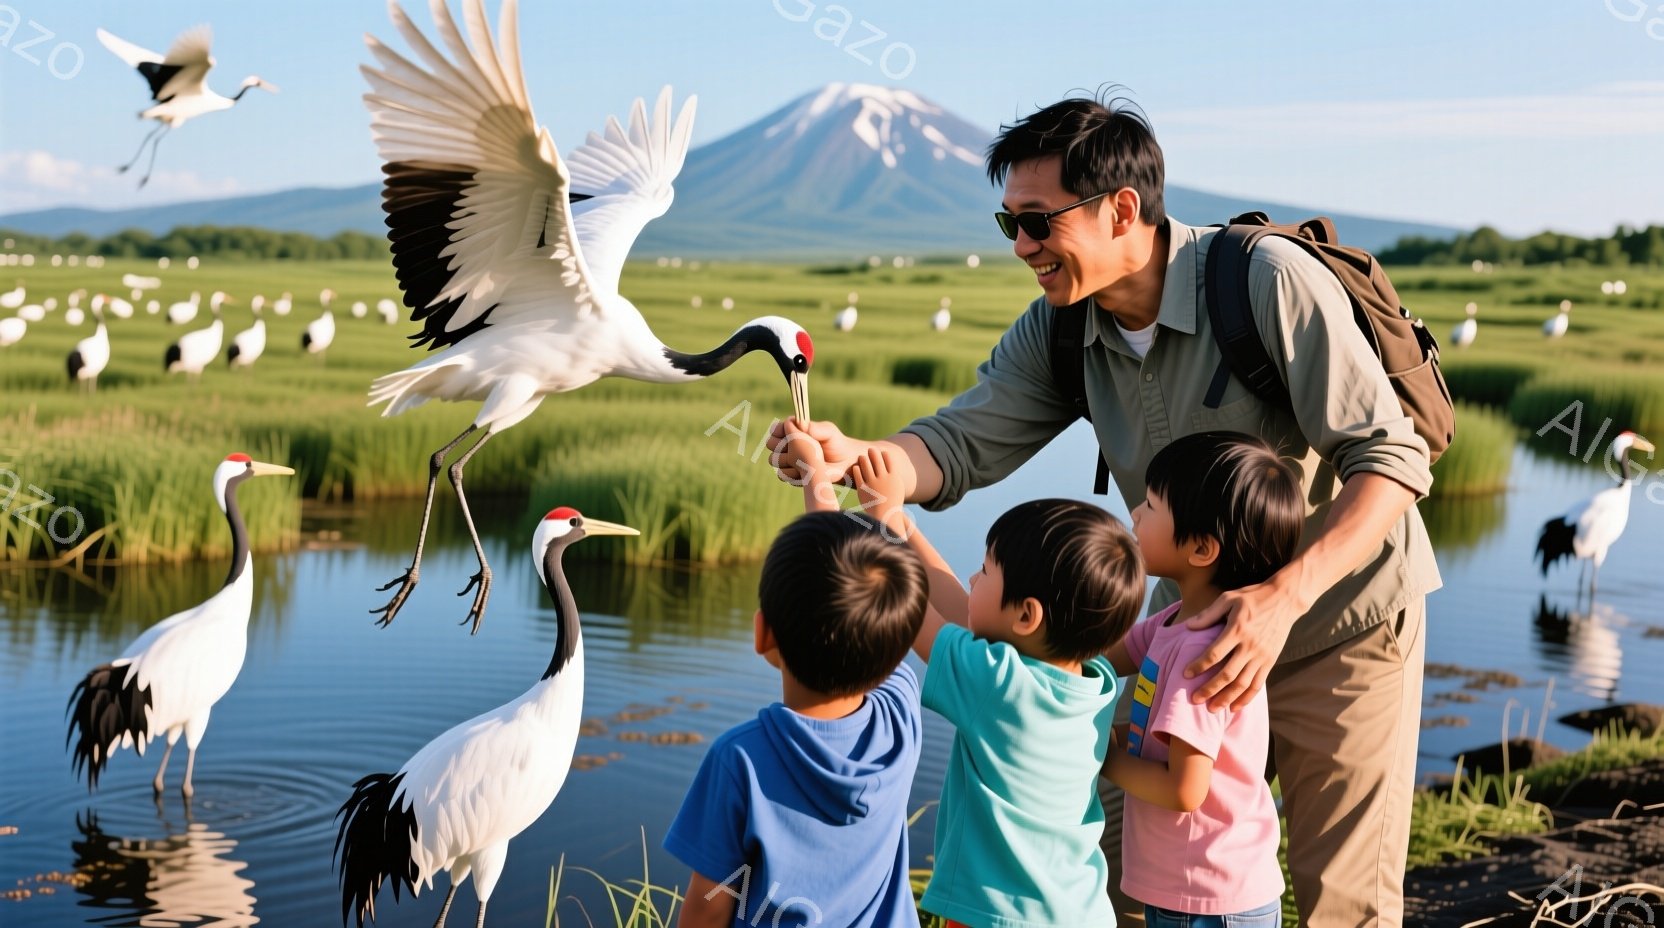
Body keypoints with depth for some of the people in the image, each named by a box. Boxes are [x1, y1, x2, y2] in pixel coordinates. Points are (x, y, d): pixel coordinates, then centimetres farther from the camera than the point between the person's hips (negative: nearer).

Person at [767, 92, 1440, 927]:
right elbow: (959, 447, -13)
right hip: (1202, 622, 5)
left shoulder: (1271, 282, -26)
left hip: (1342, 619, -5)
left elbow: (1390, 457, -26)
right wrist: (851, 455, -35)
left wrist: (1284, 595, -39)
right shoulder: (1058, 333, -7)